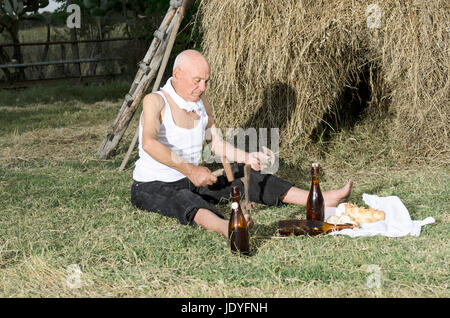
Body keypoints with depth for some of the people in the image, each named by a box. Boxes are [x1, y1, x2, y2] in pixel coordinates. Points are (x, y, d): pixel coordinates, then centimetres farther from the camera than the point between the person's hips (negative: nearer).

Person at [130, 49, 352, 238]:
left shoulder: (201, 103, 6)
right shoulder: (155, 101, -18)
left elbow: (216, 143, 15)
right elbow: (149, 143, -35)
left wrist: (248, 158, -2)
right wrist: (190, 170, -39)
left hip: (191, 182, 8)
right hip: (153, 187, -8)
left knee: (245, 177, -6)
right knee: (185, 201, -40)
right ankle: (225, 227, -74)